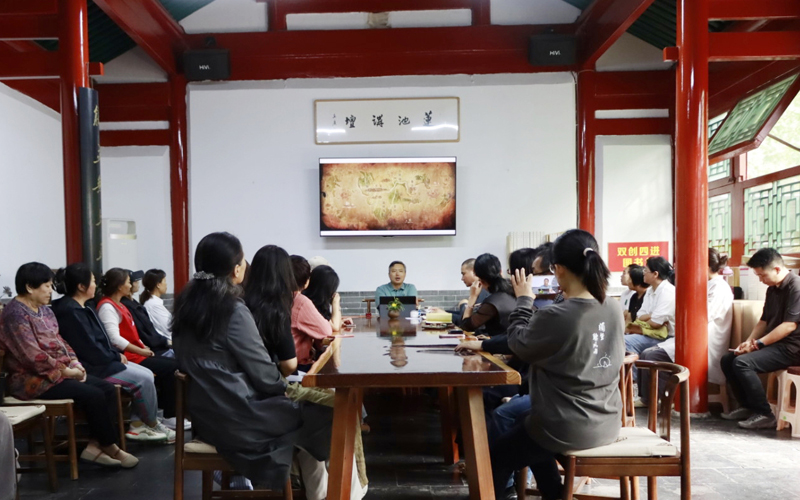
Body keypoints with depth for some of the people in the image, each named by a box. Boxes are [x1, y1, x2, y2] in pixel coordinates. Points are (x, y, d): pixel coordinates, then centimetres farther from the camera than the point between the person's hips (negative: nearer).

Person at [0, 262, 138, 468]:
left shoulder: (44, 310, 13)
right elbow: (33, 356, -22)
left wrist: (75, 363, -1)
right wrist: (66, 370, -16)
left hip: (60, 371, 9)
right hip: (33, 378, -9)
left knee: (108, 389, -9)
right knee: (93, 395, -23)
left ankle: (94, 445, -9)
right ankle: (110, 448, -7)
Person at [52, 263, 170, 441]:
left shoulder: (80, 308, 12)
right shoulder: (70, 311, -21)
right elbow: (91, 350, -23)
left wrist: (116, 355, 1)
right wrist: (116, 357, -9)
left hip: (100, 361, 11)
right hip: (88, 367, -11)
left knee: (147, 374, 2)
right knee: (144, 379, -13)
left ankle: (137, 425, 3)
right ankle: (152, 424, 8)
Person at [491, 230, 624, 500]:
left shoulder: (555, 317, -27)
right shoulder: (614, 309, -6)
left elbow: (518, 343, -8)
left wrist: (524, 300, 3)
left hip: (566, 429, -7)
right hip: (607, 423, 7)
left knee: (494, 459, 17)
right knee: (525, 424, 33)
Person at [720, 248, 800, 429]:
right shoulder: (772, 289, 12)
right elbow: (764, 320, 16)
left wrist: (759, 343, -21)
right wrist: (749, 342, 1)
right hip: (773, 344, 9)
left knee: (742, 362, -26)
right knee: (727, 360, 3)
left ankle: (765, 415, -14)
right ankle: (747, 406, 12)